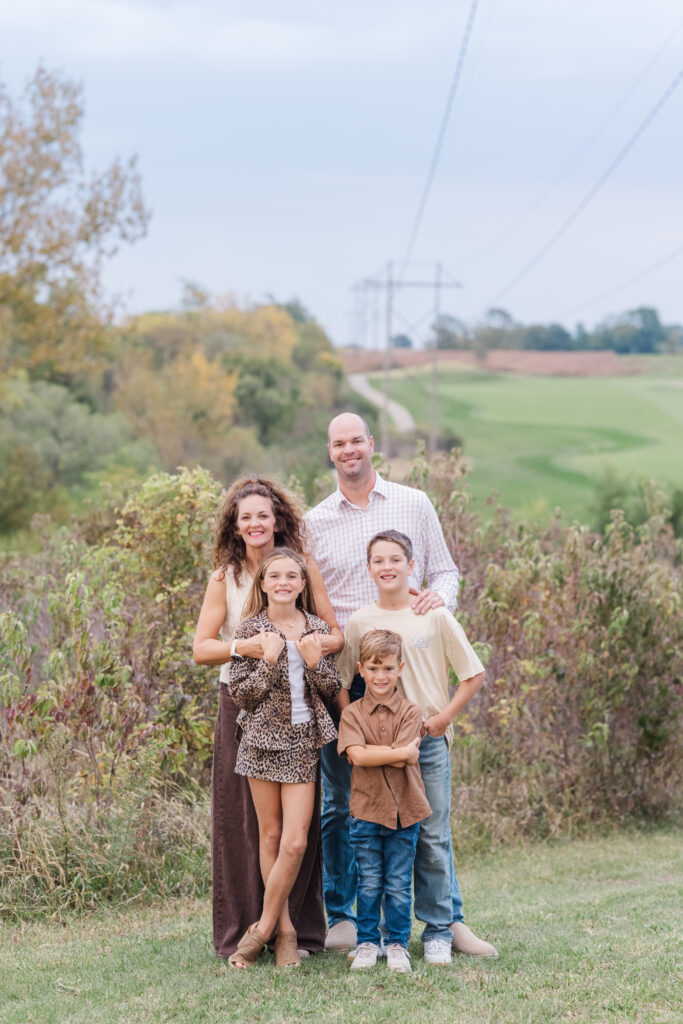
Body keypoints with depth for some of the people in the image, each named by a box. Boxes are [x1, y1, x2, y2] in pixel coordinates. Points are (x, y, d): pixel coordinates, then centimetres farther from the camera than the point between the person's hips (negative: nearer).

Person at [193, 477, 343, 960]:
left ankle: (299, 930, 11)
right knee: (242, 819, -2)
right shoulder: (225, 577, 4)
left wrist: (329, 642, -18)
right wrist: (242, 647, -20)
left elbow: (334, 631, 6)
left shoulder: (304, 566, 5)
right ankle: (242, 933, 7)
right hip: (242, 705, 0)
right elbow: (201, 648, -1)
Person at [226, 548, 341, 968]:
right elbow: (241, 693, -3)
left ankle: (263, 929, 6)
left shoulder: (318, 630, 7)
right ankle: (285, 930, 13)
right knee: (270, 837, 4)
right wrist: (269, 662, -15)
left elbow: (333, 691, 7)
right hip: (263, 740, -1)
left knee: (295, 842, -7)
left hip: (303, 743, 1)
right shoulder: (251, 629, 1)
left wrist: (314, 663, -10)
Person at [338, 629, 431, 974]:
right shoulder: (352, 713, 1)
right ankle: (367, 943, 18)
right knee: (369, 883, 7)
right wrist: (403, 752, -16)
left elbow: (394, 759, -13)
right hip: (366, 809, 0)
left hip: (404, 810, 0)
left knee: (399, 884, 6)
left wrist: (372, 752, -13)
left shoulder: (410, 712, 0)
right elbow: (357, 755, -17)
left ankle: (397, 944, 17)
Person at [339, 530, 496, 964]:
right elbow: (342, 685, 8)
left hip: (429, 741, -1)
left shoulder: (435, 617, 1)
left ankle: (439, 930, 10)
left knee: (433, 837, 1)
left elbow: (474, 674, 4)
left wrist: (444, 717, -4)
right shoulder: (360, 623, 4)